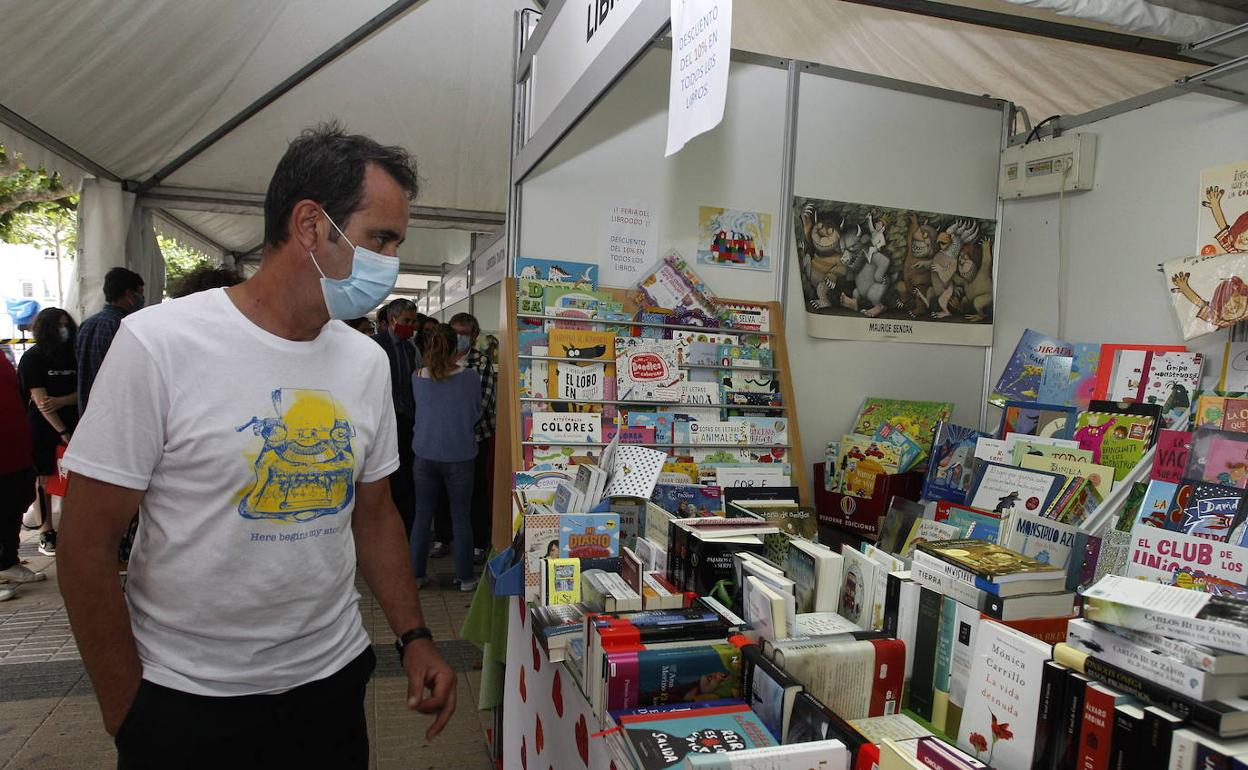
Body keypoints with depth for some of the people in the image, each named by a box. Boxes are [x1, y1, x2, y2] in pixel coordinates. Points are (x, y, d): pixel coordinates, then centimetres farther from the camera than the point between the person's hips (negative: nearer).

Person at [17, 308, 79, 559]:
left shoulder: (73, 355, 7)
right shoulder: (33, 358, -4)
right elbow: (40, 399, -10)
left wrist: (60, 401, -15)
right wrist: (62, 432, -15)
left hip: (71, 425, 3)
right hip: (42, 427, -3)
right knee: (45, 479, 3)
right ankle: (46, 532, 11)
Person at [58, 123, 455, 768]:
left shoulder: (368, 361, -1)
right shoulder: (158, 344, -16)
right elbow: (87, 544, -12)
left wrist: (414, 637, 3)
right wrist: (126, 714, -7)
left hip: (332, 681, 4)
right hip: (184, 700, -4)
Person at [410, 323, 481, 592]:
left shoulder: (418, 377, -4)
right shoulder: (469, 377, -11)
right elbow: (476, 412, 2)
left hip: (425, 456, 2)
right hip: (459, 456, -2)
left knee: (422, 516, 13)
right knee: (461, 518, 8)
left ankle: (416, 574, 21)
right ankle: (465, 577, 16)